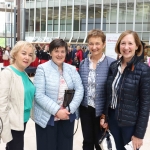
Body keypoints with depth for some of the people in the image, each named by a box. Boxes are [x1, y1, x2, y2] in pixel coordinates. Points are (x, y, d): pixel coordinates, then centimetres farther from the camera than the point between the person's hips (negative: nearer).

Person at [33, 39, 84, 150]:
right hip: (48, 118, -4)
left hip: (67, 117, 4)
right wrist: (57, 111, -20)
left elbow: (79, 90, -1)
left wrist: (70, 109, -14)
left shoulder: (72, 69, 7)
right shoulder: (42, 68, -6)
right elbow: (39, 95, -14)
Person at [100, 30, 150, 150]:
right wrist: (104, 116, 6)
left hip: (131, 122, -4)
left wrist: (139, 133, -14)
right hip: (113, 118, 4)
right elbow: (108, 94, 8)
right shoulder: (113, 66, 0)